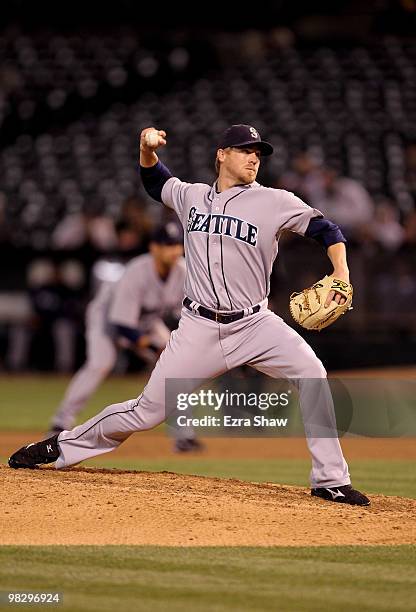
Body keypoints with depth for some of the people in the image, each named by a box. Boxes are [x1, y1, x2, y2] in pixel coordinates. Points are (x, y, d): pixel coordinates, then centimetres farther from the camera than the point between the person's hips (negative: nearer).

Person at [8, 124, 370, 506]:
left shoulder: (275, 203, -1)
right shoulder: (191, 197, 9)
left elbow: (326, 230, -1)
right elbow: (155, 182, 28)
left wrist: (341, 274, -19)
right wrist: (147, 149, 8)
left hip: (254, 324, -1)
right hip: (200, 328, 1)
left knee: (311, 372, -25)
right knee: (148, 411, -1)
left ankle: (330, 480, -18)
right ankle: (62, 448, 20)